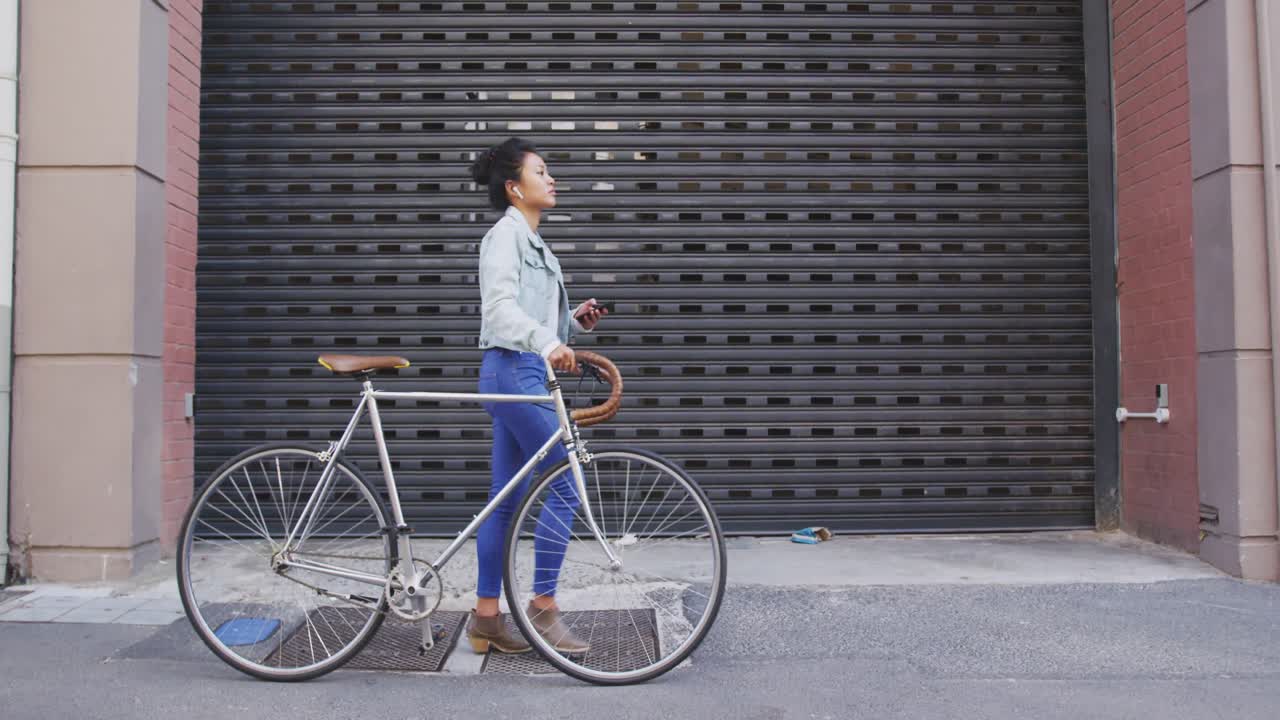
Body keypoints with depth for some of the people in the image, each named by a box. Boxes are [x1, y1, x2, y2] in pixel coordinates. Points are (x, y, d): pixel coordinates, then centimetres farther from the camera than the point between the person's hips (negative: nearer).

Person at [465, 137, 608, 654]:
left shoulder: (532, 241, 23)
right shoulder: (505, 234, -7)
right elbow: (500, 305, -22)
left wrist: (577, 321, 4)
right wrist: (547, 344, -37)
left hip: (523, 374, 10)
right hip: (514, 371, -10)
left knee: (505, 498, 10)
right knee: (565, 487, -8)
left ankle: (486, 617, 16)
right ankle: (543, 607, 2)